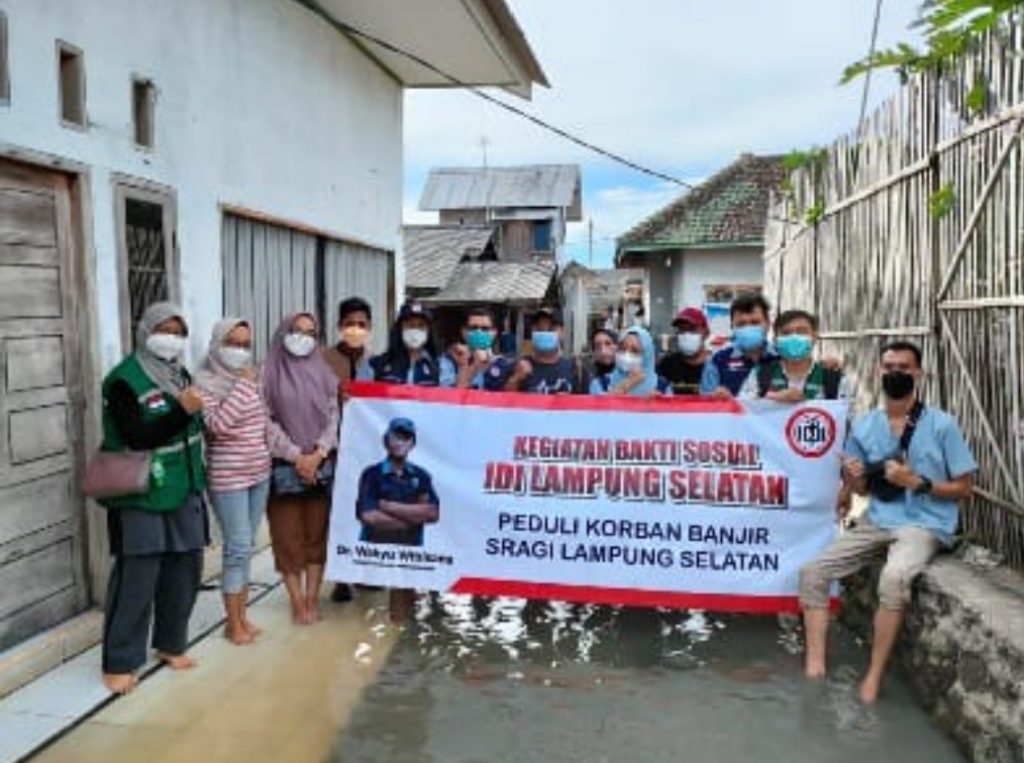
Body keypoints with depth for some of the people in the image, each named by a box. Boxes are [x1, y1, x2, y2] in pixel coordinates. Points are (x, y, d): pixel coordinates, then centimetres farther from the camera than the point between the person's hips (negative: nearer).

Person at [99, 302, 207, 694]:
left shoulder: (181, 374, 10)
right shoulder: (123, 381, -12)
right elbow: (138, 437, -22)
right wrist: (183, 411, -29)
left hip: (183, 492, 7)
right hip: (140, 497, -7)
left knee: (184, 571, 12)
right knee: (136, 579, -4)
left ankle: (170, 643, 29)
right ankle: (119, 662, 9)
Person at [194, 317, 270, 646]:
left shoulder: (252, 377, 9)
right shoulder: (204, 382, -11)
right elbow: (216, 425, -24)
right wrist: (243, 385, -21)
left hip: (260, 472, 7)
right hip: (227, 477, -6)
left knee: (247, 547, 13)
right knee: (238, 548, -4)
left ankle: (242, 616, 23)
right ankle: (234, 624, 9)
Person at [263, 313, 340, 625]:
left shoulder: (323, 374, 8)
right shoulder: (269, 374, 1)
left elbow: (333, 417, 3)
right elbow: (267, 422, -5)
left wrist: (317, 454, -10)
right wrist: (296, 456, -12)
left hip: (322, 466, 2)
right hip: (284, 467, -2)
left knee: (317, 535, 6)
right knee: (288, 536, 2)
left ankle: (313, 598, 14)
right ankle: (298, 602, 9)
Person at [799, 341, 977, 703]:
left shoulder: (942, 424, -5)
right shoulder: (864, 425, 6)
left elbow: (964, 487, -2)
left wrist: (917, 482, -17)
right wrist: (853, 477, -10)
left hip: (924, 525, -5)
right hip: (877, 521, 5)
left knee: (893, 578, -34)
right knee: (812, 571, -9)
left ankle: (873, 677, -18)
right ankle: (815, 667, -6)